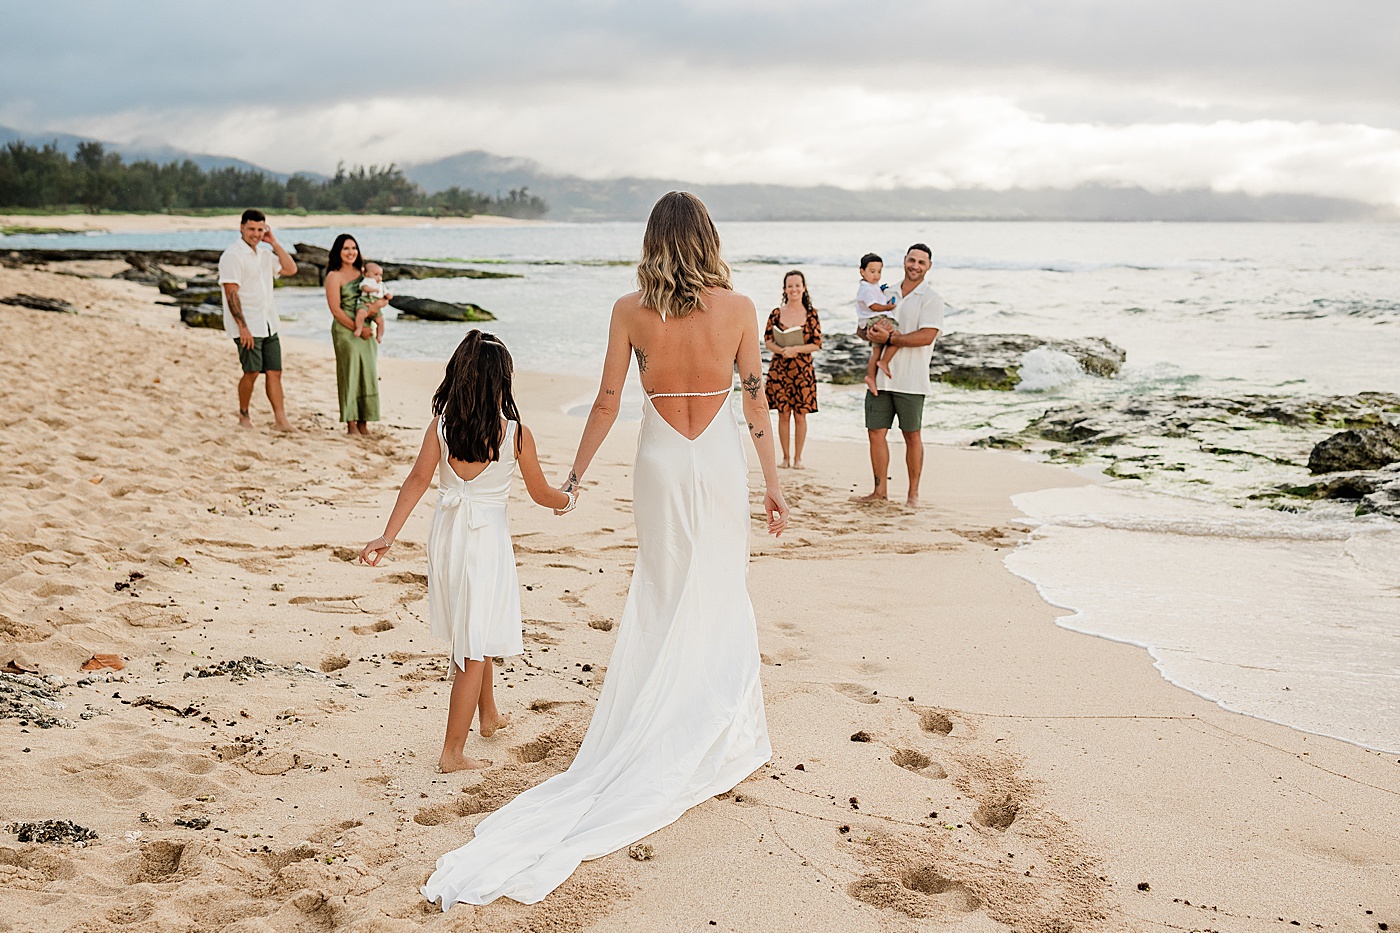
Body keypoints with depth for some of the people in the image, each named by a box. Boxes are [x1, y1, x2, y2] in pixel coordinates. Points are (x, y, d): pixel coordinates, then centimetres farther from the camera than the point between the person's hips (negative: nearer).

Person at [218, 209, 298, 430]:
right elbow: (231, 294, -14)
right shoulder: (232, 256, -9)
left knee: (274, 372, 1)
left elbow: (290, 269, 15)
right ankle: (244, 415, 13)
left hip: (269, 326, 7)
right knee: (252, 372, -5)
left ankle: (281, 418, -1)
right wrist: (242, 327, -20)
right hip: (247, 327, -7)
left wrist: (274, 243, 7)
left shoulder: (265, 255, 15)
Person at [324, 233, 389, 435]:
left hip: (367, 331, 5)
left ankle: (363, 422, 9)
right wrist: (357, 328, -15)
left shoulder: (363, 272, 15)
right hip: (345, 330, -5)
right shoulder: (334, 276, -2)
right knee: (349, 374, -5)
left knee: (368, 374, 2)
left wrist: (378, 304, -9)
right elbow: (335, 310, -9)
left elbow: (385, 298, 15)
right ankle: (351, 423, 0)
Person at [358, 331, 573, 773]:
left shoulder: (441, 426, -6)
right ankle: (453, 752, 5)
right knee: (476, 647, 3)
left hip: (446, 534, 5)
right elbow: (541, 493, -2)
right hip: (488, 539, -4)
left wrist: (387, 537, -10)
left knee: (470, 634, 25)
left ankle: (489, 715, 45)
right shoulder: (516, 434, -12)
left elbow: (417, 480, -11)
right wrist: (569, 500, 19)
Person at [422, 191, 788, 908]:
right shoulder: (738, 308, -7)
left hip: (661, 462, 1)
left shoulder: (631, 310, -6)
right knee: (720, 599, 11)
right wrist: (773, 484, 6)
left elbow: (607, 403, -3)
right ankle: (721, 739, 20)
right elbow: (757, 401, -3)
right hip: (721, 460, 0)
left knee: (662, 600, 14)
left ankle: (657, 736, 19)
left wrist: (573, 478, 8)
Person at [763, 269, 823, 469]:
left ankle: (798, 457, 12)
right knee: (783, 414, 3)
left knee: (800, 414, 2)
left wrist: (795, 349, -14)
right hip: (779, 369, 1)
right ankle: (785, 456, 14)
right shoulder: (776, 313, 3)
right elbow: (767, 340, 3)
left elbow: (817, 344, -2)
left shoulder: (811, 314, 1)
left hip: (803, 370, -1)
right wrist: (781, 350, -16)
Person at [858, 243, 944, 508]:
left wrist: (889, 338, -16)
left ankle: (913, 493, 11)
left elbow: (926, 336, -15)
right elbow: (865, 325, 17)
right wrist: (874, 329, -8)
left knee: (912, 436, 2)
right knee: (876, 432, 3)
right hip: (880, 376, 5)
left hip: (910, 380, -5)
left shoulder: (931, 299, -3)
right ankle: (881, 489, 13)